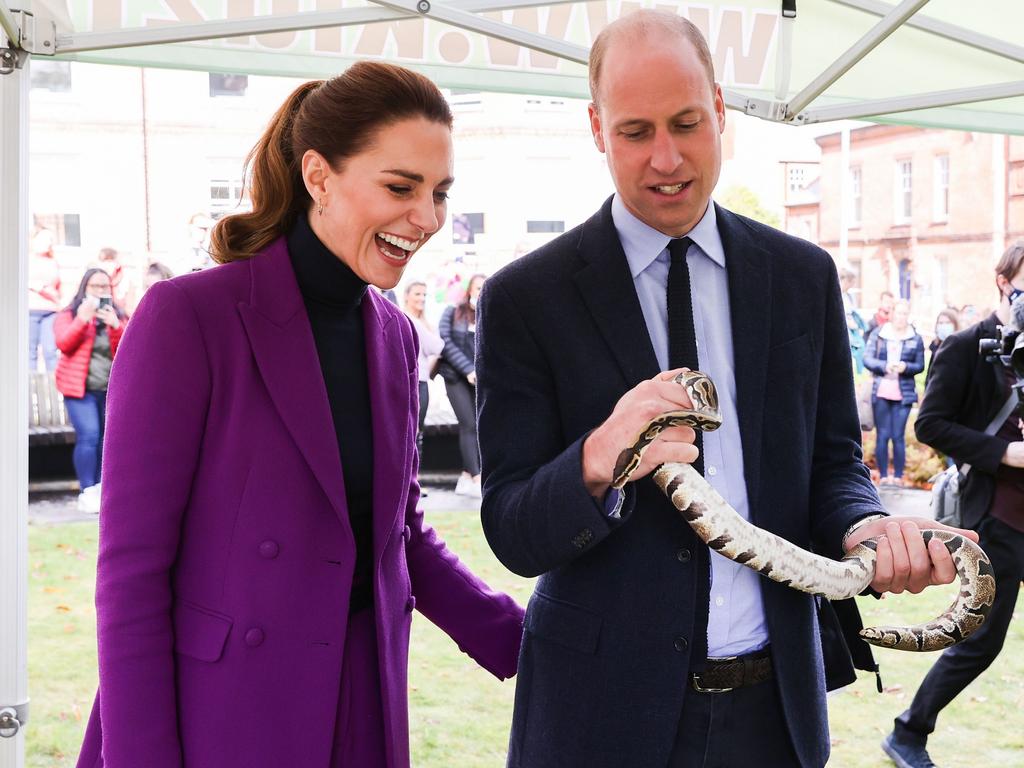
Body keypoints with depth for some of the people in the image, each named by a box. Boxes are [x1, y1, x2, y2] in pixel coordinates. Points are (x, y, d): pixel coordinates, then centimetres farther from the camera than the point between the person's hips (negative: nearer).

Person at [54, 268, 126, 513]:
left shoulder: (117, 316, 13)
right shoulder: (69, 315, 6)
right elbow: (63, 344, -10)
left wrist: (115, 326, -15)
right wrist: (82, 320, -19)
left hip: (111, 389, 3)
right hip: (80, 388, -3)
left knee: (105, 440, 1)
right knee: (88, 436, -16)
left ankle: (98, 490, 11)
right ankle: (87, 492, -12)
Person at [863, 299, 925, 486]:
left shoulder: (916, 339, 6)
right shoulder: (877, 334, 5)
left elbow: (920, 365, 4)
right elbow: (867, 358, -1)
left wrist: (905, 366, -16)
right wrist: (885, 366, -17)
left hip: (904, 393, 0)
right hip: (881, 391, 0)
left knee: (898, 436, -3)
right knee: (882, 435, 1)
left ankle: (898, 476, 3)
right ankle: (883, 476, 6)